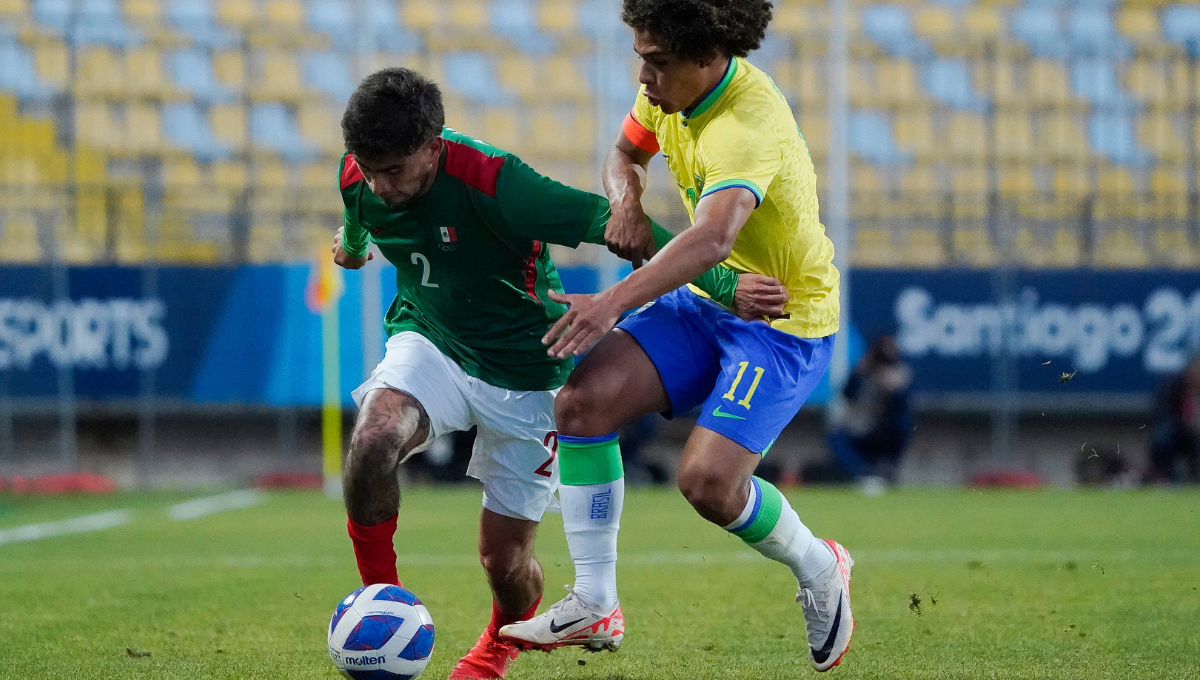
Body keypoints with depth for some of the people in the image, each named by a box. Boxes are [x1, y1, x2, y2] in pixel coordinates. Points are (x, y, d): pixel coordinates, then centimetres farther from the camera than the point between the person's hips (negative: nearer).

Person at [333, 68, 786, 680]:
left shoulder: (489, 182, -32)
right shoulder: (358, 176, -14)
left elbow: (608, 221, -30)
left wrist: (722, 283, -34)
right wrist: (351, 244, 38)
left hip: (523, 371, -3)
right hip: (430, 342, 3)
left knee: (503, 557, 1)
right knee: (374, 436, -31)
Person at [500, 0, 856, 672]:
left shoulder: (748, 125, -31)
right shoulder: (672, 90, -3)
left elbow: (714, 238, -48)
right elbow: (625, 154, 18)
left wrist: (614, 301, -59)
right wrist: (626, 202, -7)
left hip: (785, 320, -8)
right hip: (705, 300, 8)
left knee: (708, 479, -23)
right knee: (582, 400, -13)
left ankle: (819, 568, 9)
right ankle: (595, 604, -5)